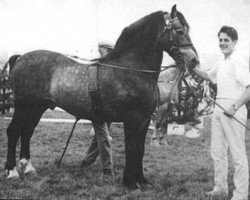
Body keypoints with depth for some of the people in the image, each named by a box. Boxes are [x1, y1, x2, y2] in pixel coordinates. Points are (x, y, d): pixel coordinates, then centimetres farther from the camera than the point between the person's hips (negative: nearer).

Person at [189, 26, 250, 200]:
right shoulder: (222, 62, 14)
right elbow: (209, 76, 33)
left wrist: (235, 106, -27)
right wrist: (195, 69, 14)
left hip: (233, 110, -9)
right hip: (219, 108, 9)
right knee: (217, 152, 15)